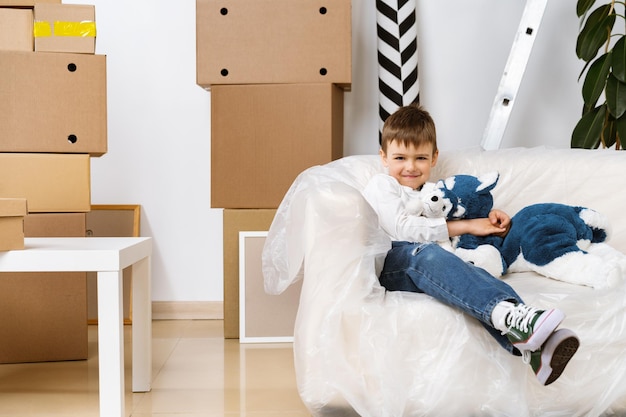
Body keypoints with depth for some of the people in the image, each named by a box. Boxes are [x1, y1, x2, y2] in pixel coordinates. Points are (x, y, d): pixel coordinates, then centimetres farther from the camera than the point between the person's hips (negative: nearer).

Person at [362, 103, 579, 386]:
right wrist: (465, 226, -7)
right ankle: (508, 315, -62)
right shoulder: (381, 185, 10)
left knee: (472, 275, -29)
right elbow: (403, 228, -7)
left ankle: (528, 349, -57)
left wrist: (491, 221, 4)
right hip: (390, 264, -5)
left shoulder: (433, 192, 32)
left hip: (430, 269, 5)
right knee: (424, 253, -39)